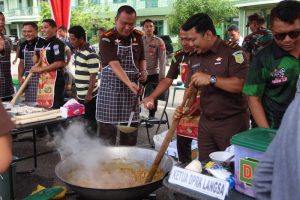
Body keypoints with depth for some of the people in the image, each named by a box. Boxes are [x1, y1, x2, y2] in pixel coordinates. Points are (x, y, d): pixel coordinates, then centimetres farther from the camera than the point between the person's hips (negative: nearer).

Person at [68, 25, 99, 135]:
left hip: (88, 95, -9)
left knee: (91, 121, 3)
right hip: (80, 94, 9)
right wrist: (77, 92, 18)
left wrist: (89, 94, -20)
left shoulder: (90, 53, -18)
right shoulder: (78, 50, 9)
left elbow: (93, 76, -19)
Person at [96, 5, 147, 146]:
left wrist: (143, 71, -4)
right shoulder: (107, 38, -11)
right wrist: (129, 83, -36)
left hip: (131, 88, 4)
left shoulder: (138, 36, 5)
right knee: (107, 129, 2)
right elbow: (114, 64, -23)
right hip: (111, 87, -4)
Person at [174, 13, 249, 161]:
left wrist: (211, 79, -24)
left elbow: (242, 84, -23)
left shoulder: (233, 52, -11)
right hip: (205, 123, 6)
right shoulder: (196, 58, 10)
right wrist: (183, 108, 3)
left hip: (232, 123, -6)